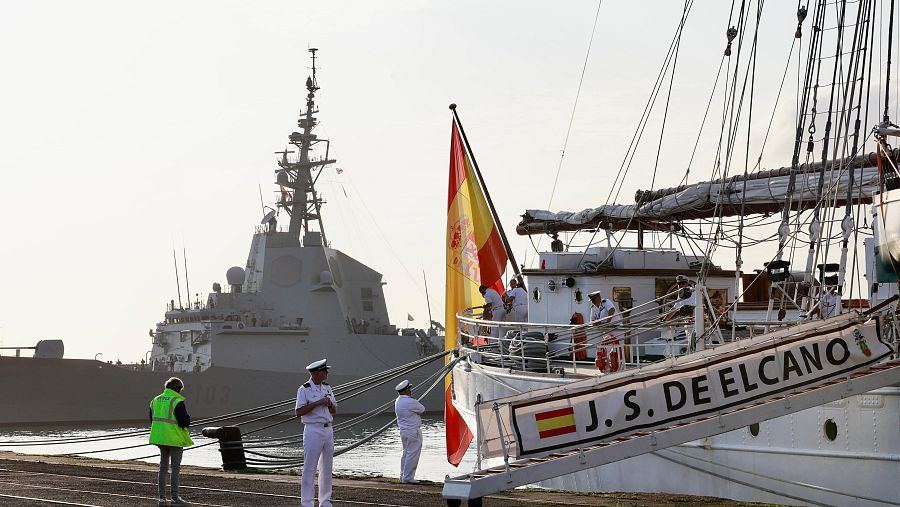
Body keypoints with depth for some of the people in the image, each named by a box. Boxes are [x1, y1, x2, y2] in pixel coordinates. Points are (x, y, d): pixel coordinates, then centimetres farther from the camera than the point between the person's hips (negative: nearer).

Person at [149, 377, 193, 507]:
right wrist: (187, 418, 4)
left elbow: (152, 420, 15)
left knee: (163, 467, 13)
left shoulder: (155, 401, 8)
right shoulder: (177, 402, -15)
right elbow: (185, 422, -18)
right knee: (176, 468, 1)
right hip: (175, 439, -6)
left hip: (160, 437, 7)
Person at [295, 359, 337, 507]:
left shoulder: (327, 388, 12)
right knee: (310, 468, -5)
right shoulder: (304, 390, -8)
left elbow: (334, 411, 15)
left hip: (328, 430, 7)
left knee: (326, 467, 9)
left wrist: (330, 403, -7)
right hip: (313, 431, -7)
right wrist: (318, 403, -20)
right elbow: (299, 412, -17)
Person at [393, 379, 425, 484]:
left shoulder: (398, 401, 7)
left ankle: (403, 476, 21)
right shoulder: (410, 402, -20)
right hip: (413, 431, -9)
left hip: (403, 430, 9)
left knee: (406, 453, 18)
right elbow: (422, 410, -6)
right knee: (412, 454, -3)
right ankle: (407, 478, -2)